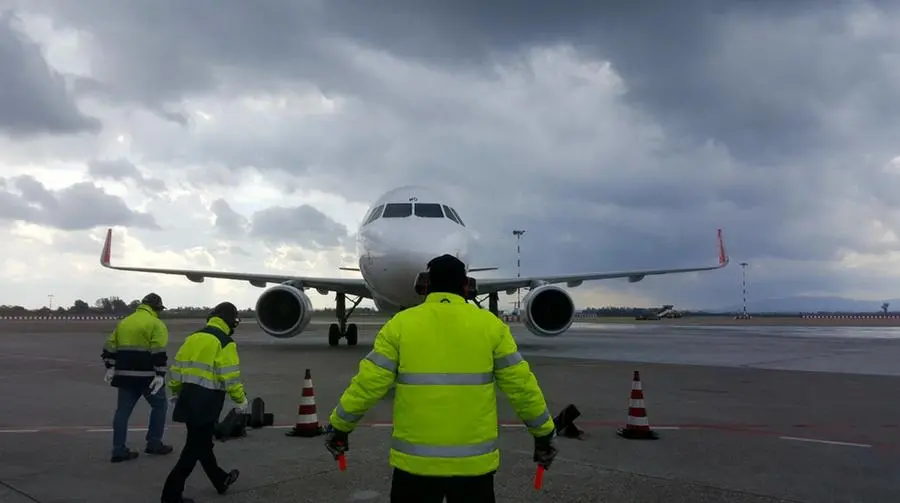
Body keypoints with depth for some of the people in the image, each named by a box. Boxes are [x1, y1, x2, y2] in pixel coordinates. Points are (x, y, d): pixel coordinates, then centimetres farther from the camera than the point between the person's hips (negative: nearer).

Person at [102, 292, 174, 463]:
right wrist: (160, 374, -17)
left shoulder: (124, 322, 15)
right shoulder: (155, 324, -7)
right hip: (146, 375, -6)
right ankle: (154, 443, 14)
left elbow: (110, 347, 15)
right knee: (160, 405, 10)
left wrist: (110, 367, 21)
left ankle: (119, 450, 12)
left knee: (123, 410, 11)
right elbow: (159, 351, -17)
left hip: (125, 375, 6)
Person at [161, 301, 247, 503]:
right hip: (207, 400, -8)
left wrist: (176, 391, 27)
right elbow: (231, 376, -17)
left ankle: (221, 480, 36)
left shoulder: (193, 337, 11)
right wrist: (241, 399, -5)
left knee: (201, 442, 19)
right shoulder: (225, 343, -12)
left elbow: (177, 367, 15)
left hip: (188, 397, 8)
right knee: (195, 447, 1)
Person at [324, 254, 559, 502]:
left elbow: (368, 385, -3)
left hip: (415, 461, 0)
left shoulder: (400, 324, -3)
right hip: (473, 461, 1)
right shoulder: (490, 325, -1)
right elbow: (521, 386, 1)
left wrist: (338, 426, 12)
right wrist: (545, 433, 14)